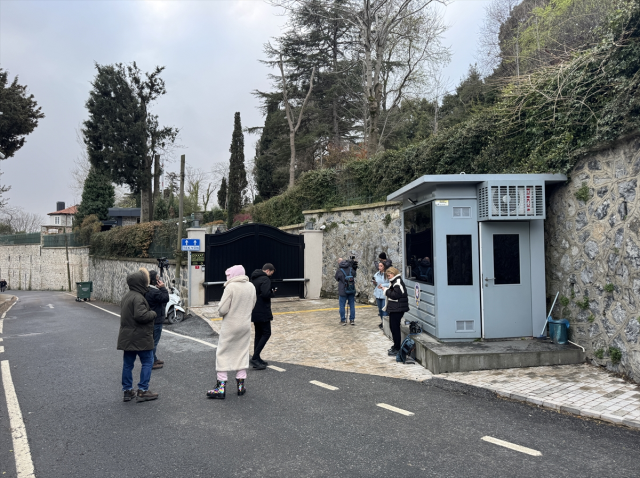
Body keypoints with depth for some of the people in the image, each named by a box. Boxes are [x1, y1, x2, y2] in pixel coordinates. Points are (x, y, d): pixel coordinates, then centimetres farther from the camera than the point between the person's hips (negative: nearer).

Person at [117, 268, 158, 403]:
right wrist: (153, 314, -11)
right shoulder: (138, 298, -19)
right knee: (147, 362, 2)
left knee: (128, 363, 13)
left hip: (127, 338, 9)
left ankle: (127, 391, 22)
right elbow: (141, 315, -29)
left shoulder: (126, 297, 13)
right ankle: (142, 391, 3)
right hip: (141, 338, -9)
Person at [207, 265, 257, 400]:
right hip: (245, 326, 6)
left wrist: (220, 307, 3)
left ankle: (221, 387, 5)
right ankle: (240, 385, 20)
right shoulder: (251, 287, 3)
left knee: (223, 354, 4)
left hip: (230, 327, -6)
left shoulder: (231, 287, -16)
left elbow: (222, 310, -18)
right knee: (242, 353, 15)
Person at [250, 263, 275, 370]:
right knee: (266, 333, -3)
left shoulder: (254, 279, 15)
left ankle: (256, 358, 18)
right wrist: (272, 292, -7)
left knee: (258, 334, 14)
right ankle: (255, 358, -7)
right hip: (262, 312, -9)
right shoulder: (265, 279, -15)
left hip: (254, 312, 9)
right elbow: (265, 294, -27)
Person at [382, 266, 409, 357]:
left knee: (395, 328, -5)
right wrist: (386, 290, 4)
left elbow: (395, 295, -24)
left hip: (397, 309, -11)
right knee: (393, 327, 16)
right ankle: (395, 346, 27)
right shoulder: (394, 282, 16)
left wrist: (386, 291, -13)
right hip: (394, 308, 11)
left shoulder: (398, 282, -16)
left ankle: (397, 349, 2)